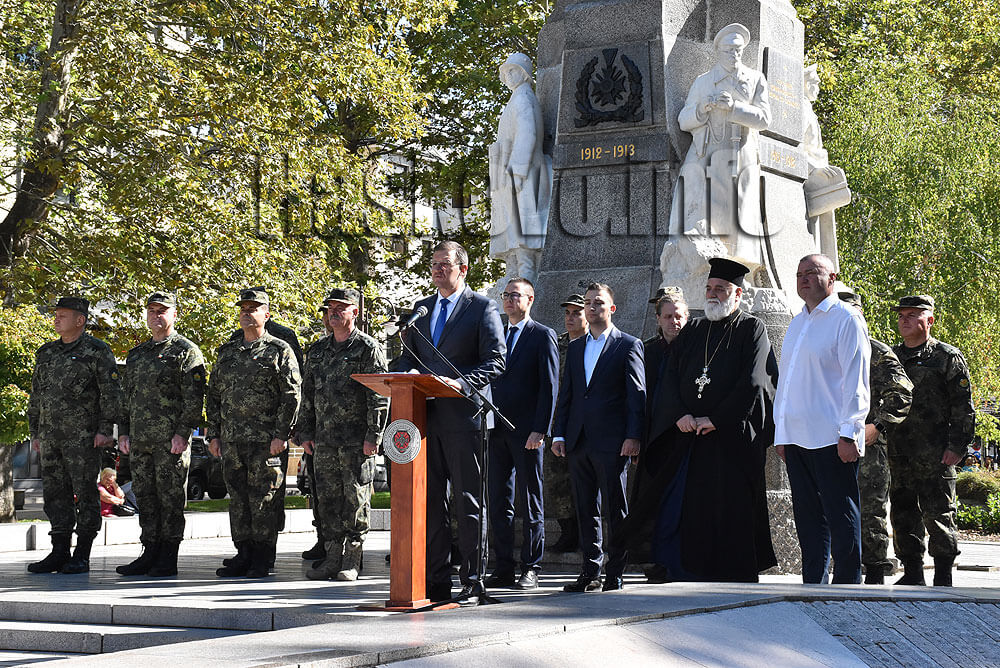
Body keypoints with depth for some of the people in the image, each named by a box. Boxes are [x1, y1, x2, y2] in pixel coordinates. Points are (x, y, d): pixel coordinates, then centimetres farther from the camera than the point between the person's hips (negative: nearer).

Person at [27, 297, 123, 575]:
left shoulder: (97, 351, -2)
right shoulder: (46, 353, 16)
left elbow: (111, 393, -6)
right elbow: (36, 396, 20)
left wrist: (105, 429, -13)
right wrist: (35, 433, 16)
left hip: (83, 437, -6)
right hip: (50, 437, 6)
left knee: (85, 493, -3)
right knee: (55, 493, 7)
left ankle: (82, 556, 1)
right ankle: (59, 553, 12)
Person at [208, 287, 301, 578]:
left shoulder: (280, 351, 1)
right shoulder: (227, 352, 17)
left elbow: (291, 396, -5)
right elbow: (213, 395, 19)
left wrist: (281, 435, -13)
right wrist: (213, 434, 11)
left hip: (266, 440, -5)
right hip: (231, 439, 5)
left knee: (263, 498, -4)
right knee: (238, 497, 7)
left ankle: (263, 561, 2)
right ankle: (243, 554, 15)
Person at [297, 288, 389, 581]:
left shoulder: (369, 348, -3)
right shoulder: (317, 350, 15)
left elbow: (379, 395, -8)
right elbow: (307, 393, 19)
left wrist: (373, 435, -14)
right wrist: (305, 433, 14)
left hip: (357, 439, -6)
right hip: (324, 438, 6)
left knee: (356, 497, -2)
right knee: (327, 498, 7)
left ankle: (352, 559, 4)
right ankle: (333, 555, 14)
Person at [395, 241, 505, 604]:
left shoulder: (483, 308, 0)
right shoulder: (421, 308, 18)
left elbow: (495, 362, -7)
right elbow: (407, 355, 20)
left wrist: (461, 382, -21)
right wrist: (409, 374, -3)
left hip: (463, 415, -5)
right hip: (426, 416, 6)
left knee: (468, 503, -1)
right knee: (430, 501, 7)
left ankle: (471, 582, 3)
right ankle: (436, 580, 14)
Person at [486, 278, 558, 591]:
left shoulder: (543, 336, -2)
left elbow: (549, 386, -8)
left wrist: (540, 430, -15)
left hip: (527, 432, -6)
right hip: (497, 431, 6)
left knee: (531, 502, 0)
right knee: (498, 502, 6)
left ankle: (531, 569, 5)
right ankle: (504, 568, 12)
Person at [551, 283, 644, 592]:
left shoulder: (628, 345, 2)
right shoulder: (575, 348, 18)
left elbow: (637, 394, -4)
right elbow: (565, 394, 17)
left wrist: (633, 436, -13)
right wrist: (559, 434, 8)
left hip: (611, 441, -5)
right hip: (578, 440, 5)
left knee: (614, 509, -3)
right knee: (585, 509, 7)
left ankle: (615, 573, 3)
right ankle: (590, 572, 12)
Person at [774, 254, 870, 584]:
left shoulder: (846, 319, -4)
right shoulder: (797, 323, 19)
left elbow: (855, 381, -10)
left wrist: (849, 433, -16)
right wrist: (781, 432, 16)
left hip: (831, 438, -7)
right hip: (796, 436, 7)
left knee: (841, 516, -4)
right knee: (808, 515, 9)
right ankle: (813, 585, 15)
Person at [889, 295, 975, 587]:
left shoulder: (948, 357, 1)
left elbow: (963, 407, -2)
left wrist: (957, 446, -10)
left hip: (935, 455, -5)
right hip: (897, 454, 5)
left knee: (938, 516, -3)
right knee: (902, 516, 8)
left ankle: (944, 578, 4)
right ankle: (912, 573, 17)